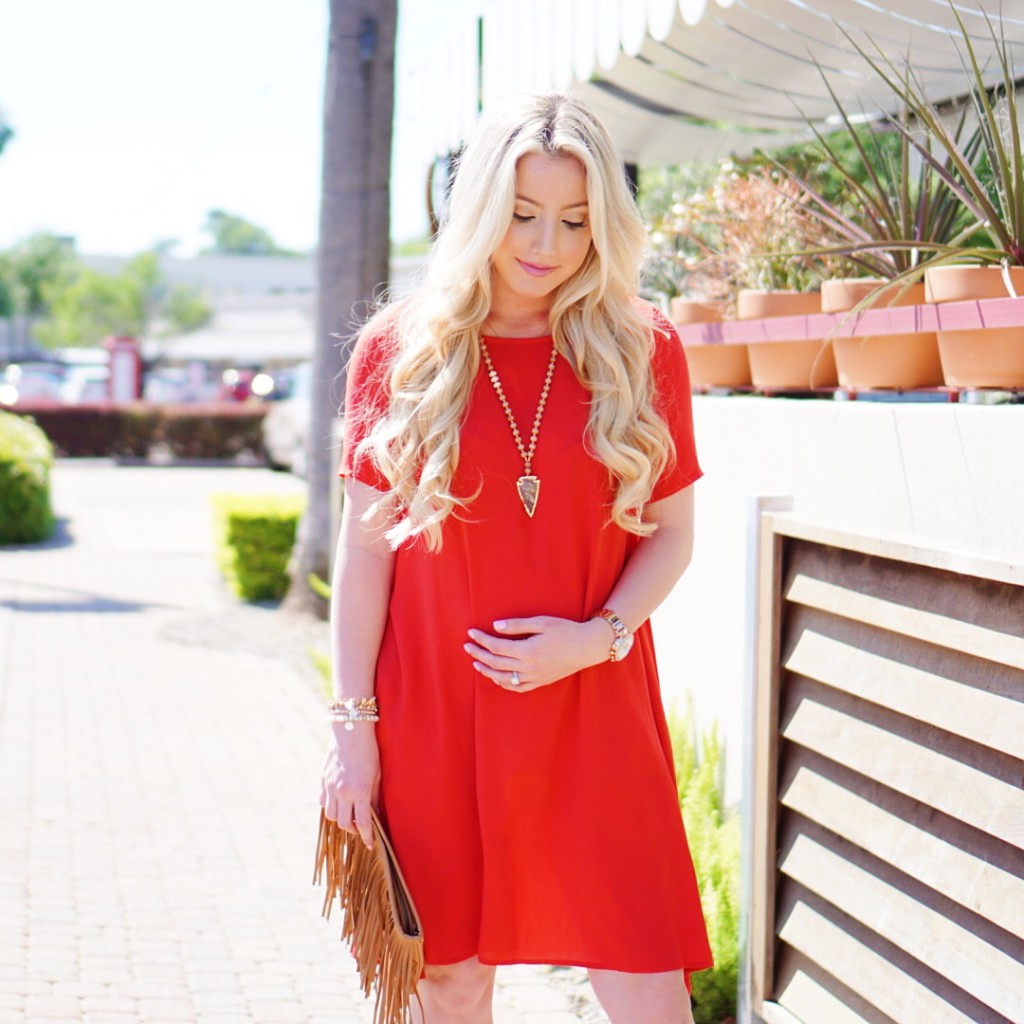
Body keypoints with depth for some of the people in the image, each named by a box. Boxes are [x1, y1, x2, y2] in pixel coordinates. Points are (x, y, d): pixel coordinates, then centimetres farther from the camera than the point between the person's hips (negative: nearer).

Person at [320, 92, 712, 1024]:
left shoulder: (644, 351, 2)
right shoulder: (399, 351, 1)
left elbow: (670, 535, 7)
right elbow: (365, 546, 3)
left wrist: (596, 638, -11)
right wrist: (353, 723, -1)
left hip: (594, 712, 0)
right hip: (432, 715, 0)